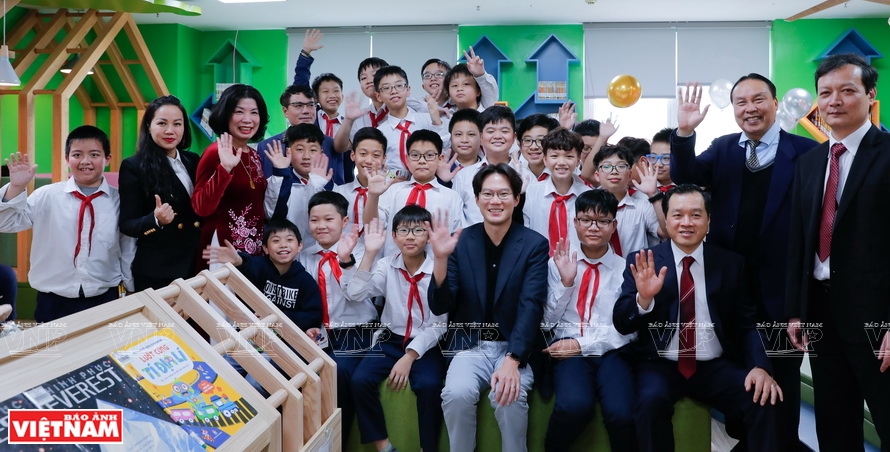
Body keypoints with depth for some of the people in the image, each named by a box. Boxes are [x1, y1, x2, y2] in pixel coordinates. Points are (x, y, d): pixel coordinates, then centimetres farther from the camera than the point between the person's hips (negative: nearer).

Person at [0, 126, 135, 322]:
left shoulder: (119, 200, -2)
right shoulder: (47, 196, -3)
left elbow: (128, 250, 6)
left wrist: (134, 294, 12)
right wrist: (16, 188, -19)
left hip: (104, 300, 0)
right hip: (53, 302, 0)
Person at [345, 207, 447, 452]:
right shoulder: (387, 266, 0)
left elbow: (438, 325, -10)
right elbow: (354, 294, -14)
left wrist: (409, 357, -18)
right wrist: (370, 253, -19)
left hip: (425, 345, -3)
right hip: (390, 340, 3)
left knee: (429, 385, -31)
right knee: (360, 380, -21)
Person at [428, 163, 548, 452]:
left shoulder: (535, 245, -3)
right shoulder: (460, 242, 0)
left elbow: (531, 306, -14)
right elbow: (439, 307, -4)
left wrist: (512, 361, -28)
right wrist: (440, 258, -21)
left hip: (516, 348, -1)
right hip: (470, 346, 1)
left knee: (510, 396, -29)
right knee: (457, 393, -28)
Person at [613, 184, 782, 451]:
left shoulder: (731, 263, 6)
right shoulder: (642, 263, 0)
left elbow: (747, 324, 5)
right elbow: (622, 325, -5)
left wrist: (760, 366, -14)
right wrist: (643, 297, -25)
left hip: (716, 367, 2)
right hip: (660, 365, -1)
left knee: (764, 401, -23)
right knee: (651, 401, -31)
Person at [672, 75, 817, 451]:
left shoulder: (806, 151, -6)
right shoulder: (722, 148, 7)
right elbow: (685, 179, -7)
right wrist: (685, 133, -22)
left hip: (781, 287, -3)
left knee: (782, 376, 12)